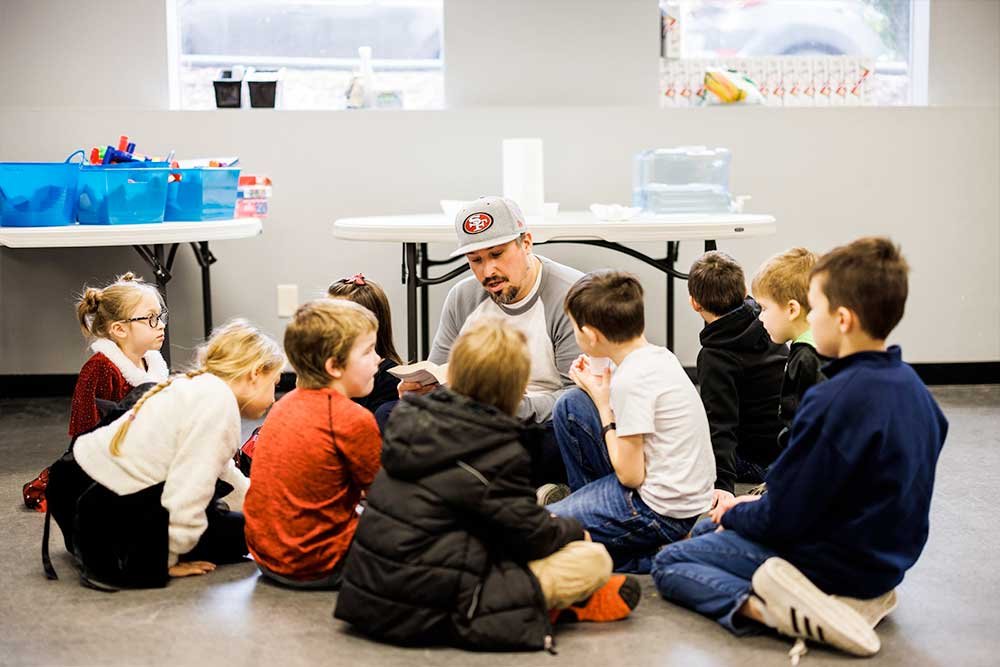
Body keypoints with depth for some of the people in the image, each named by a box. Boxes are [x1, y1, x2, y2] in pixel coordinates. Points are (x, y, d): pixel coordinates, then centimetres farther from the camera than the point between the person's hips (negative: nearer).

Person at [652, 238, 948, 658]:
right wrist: (756, 506, 12)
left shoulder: (834, 400, -27)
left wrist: (733, 514, 0)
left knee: (668, 562, 5)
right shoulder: (912, 385, 1)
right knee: (713, 531, 27)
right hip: (887, 559, 8)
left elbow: (781, 517, -22)